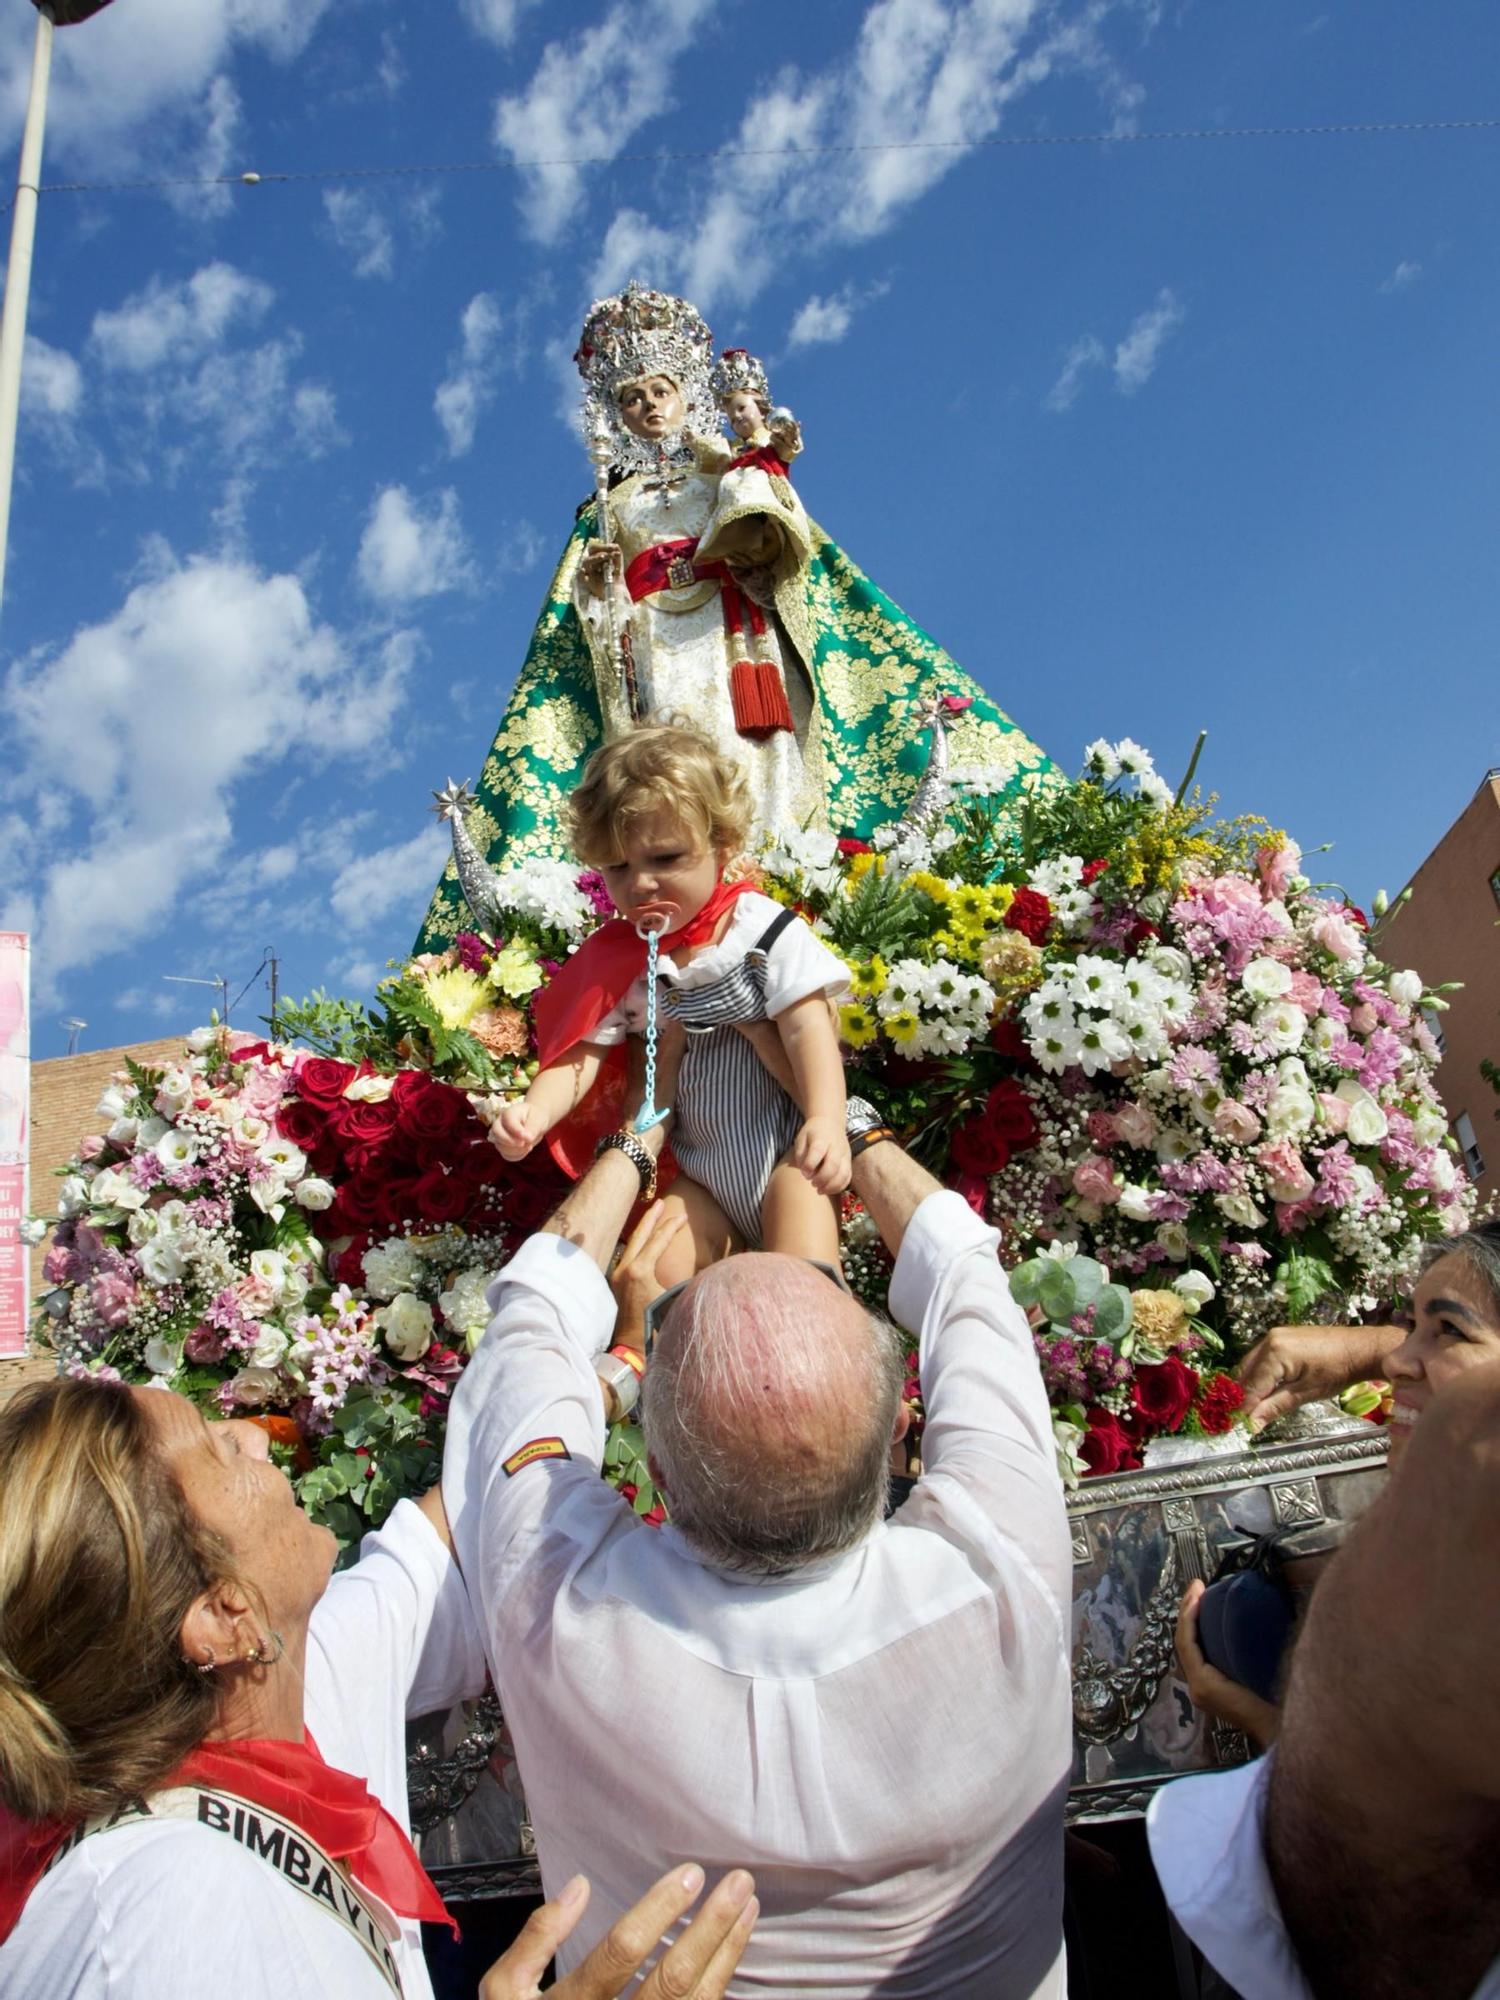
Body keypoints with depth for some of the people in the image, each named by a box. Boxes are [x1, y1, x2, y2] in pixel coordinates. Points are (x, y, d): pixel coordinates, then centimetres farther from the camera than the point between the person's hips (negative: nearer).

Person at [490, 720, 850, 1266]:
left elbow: (807, 1030, -16)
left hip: (783, 1157, -3)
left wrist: (826, 1122, -33)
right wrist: (534, 1111, -25)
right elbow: (583, 1051, -3)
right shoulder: (619, 962, 3)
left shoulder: (764, 931, -7)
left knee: (800, 1188, -30)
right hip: (700, 1182, 4)